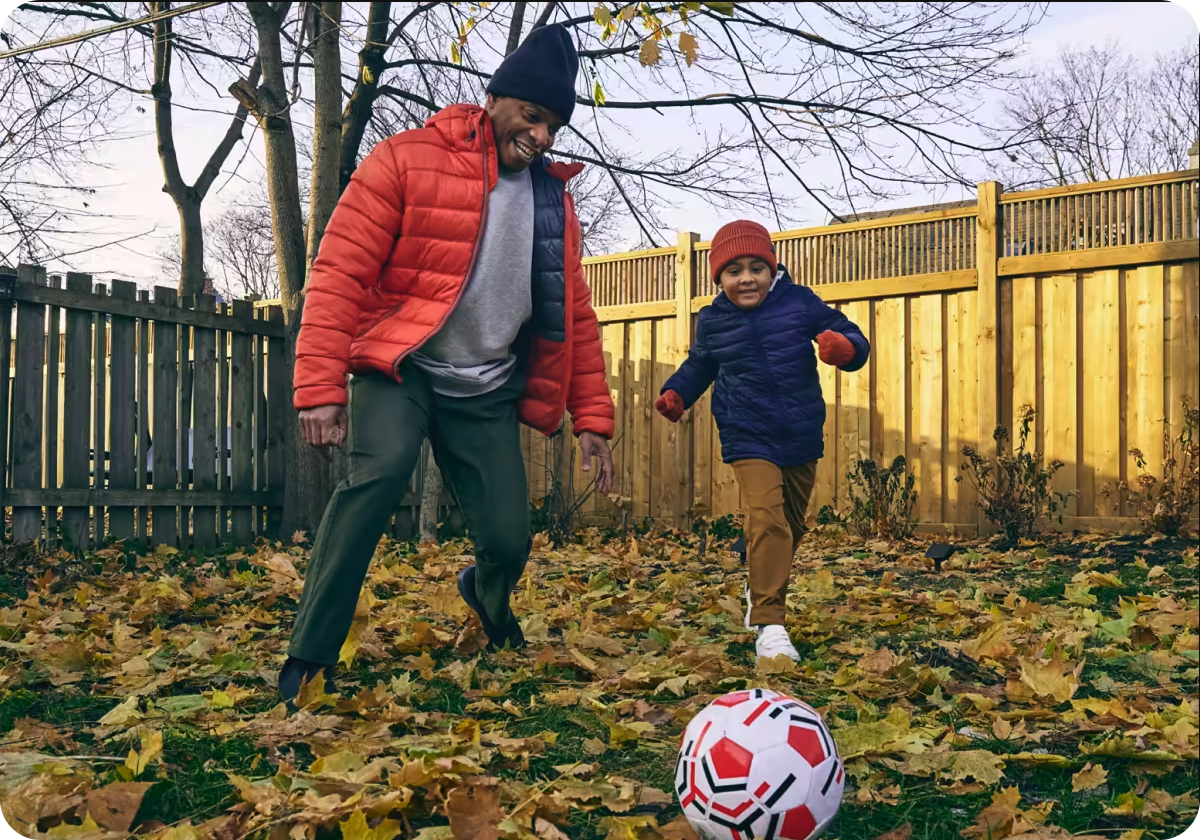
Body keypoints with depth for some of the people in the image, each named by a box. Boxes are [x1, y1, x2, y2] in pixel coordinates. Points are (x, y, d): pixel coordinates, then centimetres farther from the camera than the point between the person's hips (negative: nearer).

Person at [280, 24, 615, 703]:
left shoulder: (554, 201, 9)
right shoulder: (407, 161, -7)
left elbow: (575, 316, 15)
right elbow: (340, 271, -12)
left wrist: (592, 417, 8)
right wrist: (321, 386, -20)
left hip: (487, 391, 4)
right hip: (399, 367, -4)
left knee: (509, 540, -4)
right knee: (381, 471, -32)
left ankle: (488, 598, 36)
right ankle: (309, 660, -21)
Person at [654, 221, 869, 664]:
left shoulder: (801, 303, -4)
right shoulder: (712, 321, 1)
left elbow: (853, 339, -1)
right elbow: (698, 365, 19)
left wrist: (844, 347, -24)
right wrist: (676, 394, 3)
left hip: (802, 439, 3)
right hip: (749, 440, -2)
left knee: (792, 524, 18)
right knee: (766, 519, -21)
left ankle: (760, 589, 45)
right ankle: (769, 622, -18)